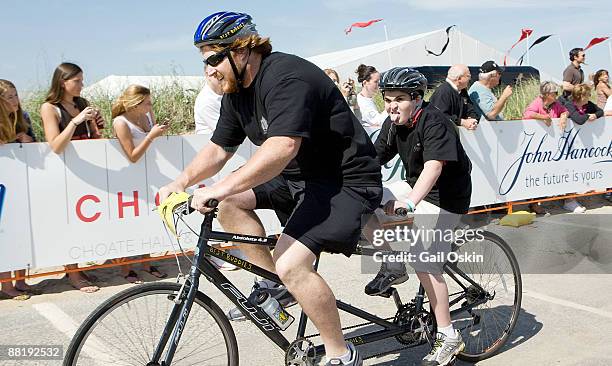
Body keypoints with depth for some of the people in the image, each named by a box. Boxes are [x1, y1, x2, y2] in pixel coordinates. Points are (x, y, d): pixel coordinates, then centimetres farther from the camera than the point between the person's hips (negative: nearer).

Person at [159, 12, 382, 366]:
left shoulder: (286, 77, -23)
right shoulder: (236, 92, 6)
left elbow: (282, 147, -36)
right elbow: (218, 149, 11)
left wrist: (219, 189, -38)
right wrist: (181, 182, -6)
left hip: (347, 181, -9)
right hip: (300, 177, 9)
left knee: (291, 264, -24)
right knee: (230, 202, -3)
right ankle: (273, 287, 9)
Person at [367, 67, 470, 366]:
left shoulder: (434, 123, -23)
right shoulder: (393, 124, 0)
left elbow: (433, 166, -36)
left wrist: (410, 203, -50)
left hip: (445, 199, -8)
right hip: (415, 189, 8)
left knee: (424, 264, -14)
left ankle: (448, 337, 2)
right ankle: (393, 267, 8)